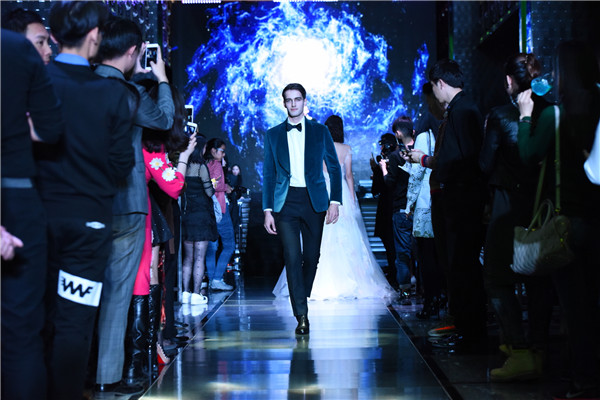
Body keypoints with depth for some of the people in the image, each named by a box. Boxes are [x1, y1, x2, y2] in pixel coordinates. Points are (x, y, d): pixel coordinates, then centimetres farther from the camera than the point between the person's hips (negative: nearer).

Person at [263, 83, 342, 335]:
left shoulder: (320, 131, 8)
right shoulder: (273, 135, 10)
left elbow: (334, 168, 8)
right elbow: (269, 175, 10)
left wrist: (335, 201, -4)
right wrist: (267, 210, 2)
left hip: (314, 200, 1)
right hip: (286, 201, 0)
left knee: (312, 256, 5)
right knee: (292, 256, -10)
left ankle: (301, 300, 27)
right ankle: (301, 315, -8)